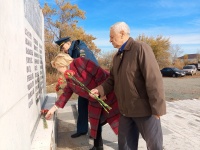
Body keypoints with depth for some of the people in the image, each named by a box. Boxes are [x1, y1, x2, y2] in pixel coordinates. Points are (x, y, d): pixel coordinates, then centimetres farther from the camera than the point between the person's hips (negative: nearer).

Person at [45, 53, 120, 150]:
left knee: (119, 123, 2)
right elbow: (66, 93, 18)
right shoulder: (69, 78, 8)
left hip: (109, 94, -8)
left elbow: (100, 74, -23)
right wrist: (54, 108, 21)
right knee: (96, 124, 17)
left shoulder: (79, 62, -19)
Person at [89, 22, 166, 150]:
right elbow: (113, 79, 14)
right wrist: (100, 89, -3)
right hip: (125, 109, 8)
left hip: (144, 109, -7)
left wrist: (157, 108, -21)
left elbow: (154, 79, -20)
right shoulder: (117, 56, 12)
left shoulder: (141, 48, -14)